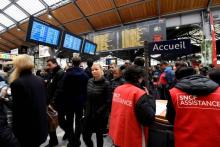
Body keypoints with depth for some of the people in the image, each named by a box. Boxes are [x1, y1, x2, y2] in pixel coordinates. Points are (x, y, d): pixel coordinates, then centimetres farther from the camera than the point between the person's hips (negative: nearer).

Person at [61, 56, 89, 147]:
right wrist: (84, 100, 5)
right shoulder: (84, 74, -7)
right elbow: (86, 89, -5)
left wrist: (65, 99, 5)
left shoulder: (67, 74, -10)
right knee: (78, 122, 15)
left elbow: (64, 88, -6)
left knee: (69, 122, 14)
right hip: (80, 101, 1)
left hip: (69, 101, -1)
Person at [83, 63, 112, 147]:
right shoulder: (90, 81, 1)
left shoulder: (106, 83, -15)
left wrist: (98, 112, -17)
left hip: (100, 116, -4)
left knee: (99, 136, 15)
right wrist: (86, 110, 7)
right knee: (85, 136, 12)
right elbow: (86, 97, 11)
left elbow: (108, 101, -15)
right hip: (88, 114, 5)